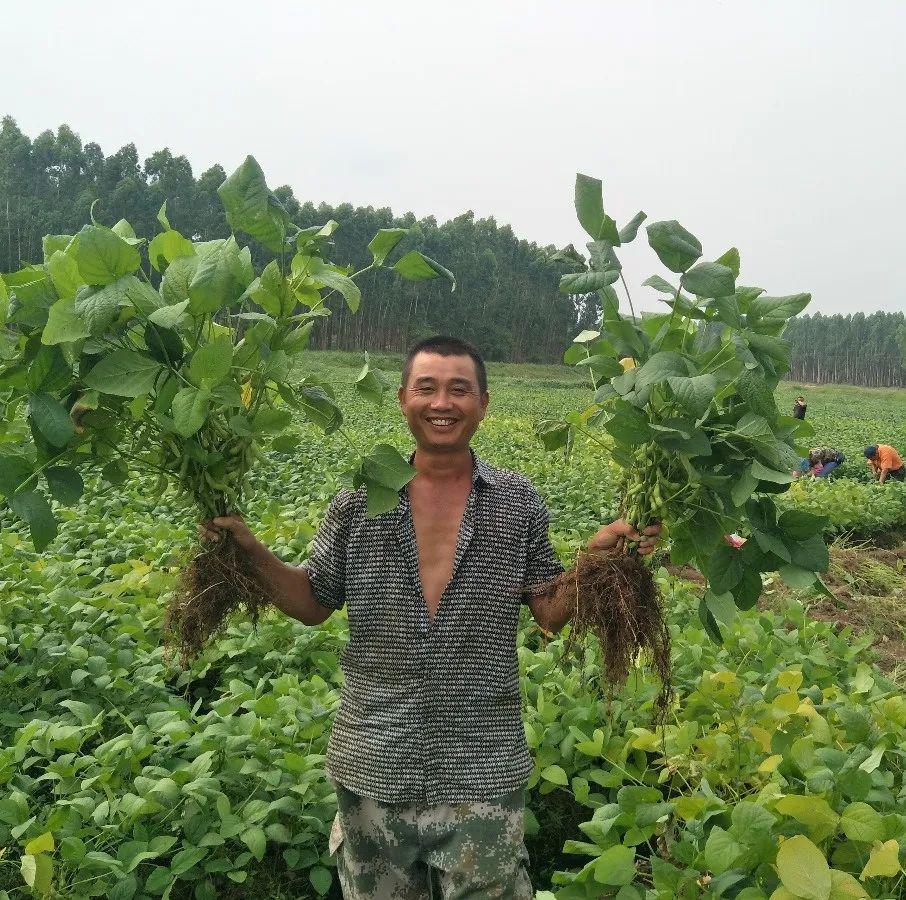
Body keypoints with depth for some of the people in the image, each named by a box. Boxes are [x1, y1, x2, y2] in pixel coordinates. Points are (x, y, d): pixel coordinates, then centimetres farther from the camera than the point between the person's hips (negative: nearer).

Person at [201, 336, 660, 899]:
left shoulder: (518, 502, -3)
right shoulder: (359, 502, -3)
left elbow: (552, 613, 1)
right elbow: (313, 605, 5)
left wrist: (597, 557, -15)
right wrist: (252, 552, -10)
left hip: (483, 770, -1)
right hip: (374, 768, 2)